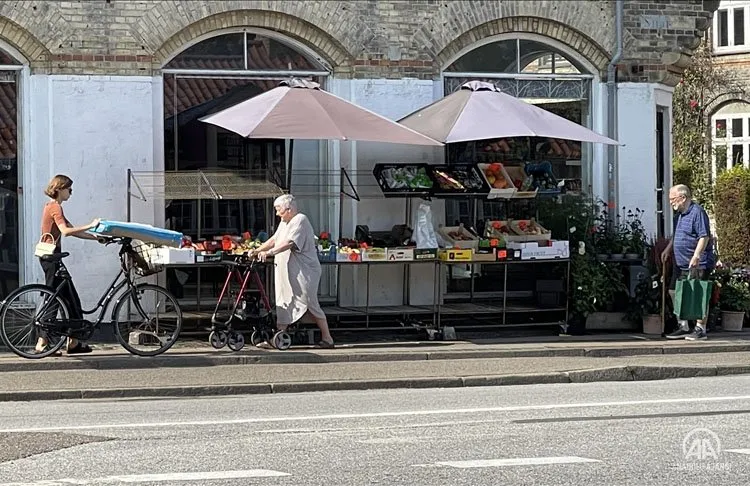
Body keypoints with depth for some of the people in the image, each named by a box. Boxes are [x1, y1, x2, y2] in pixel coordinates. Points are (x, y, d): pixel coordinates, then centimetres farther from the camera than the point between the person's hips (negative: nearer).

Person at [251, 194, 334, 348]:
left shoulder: (300, 220, -14)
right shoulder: (284, 223, 17)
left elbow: (289, 243, -26)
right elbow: (274, 239, 22)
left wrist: (270, 252, -33)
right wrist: (257, 250, 10)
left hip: (303, 272, -10)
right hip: (286, 272, 10)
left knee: (311, 305, -4)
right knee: (283, 304, 6)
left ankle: (327, 338, 4)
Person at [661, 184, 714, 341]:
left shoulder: (697, 212, -14)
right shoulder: (679, 214, 16)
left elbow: (704, 236, -20)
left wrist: (696, 256, -27)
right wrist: (668, 250, 19)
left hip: (698, 264, -10)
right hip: (681, 263, 10)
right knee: (674, 292, 10)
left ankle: (700, 328, 2)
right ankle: (683, 327, 18)